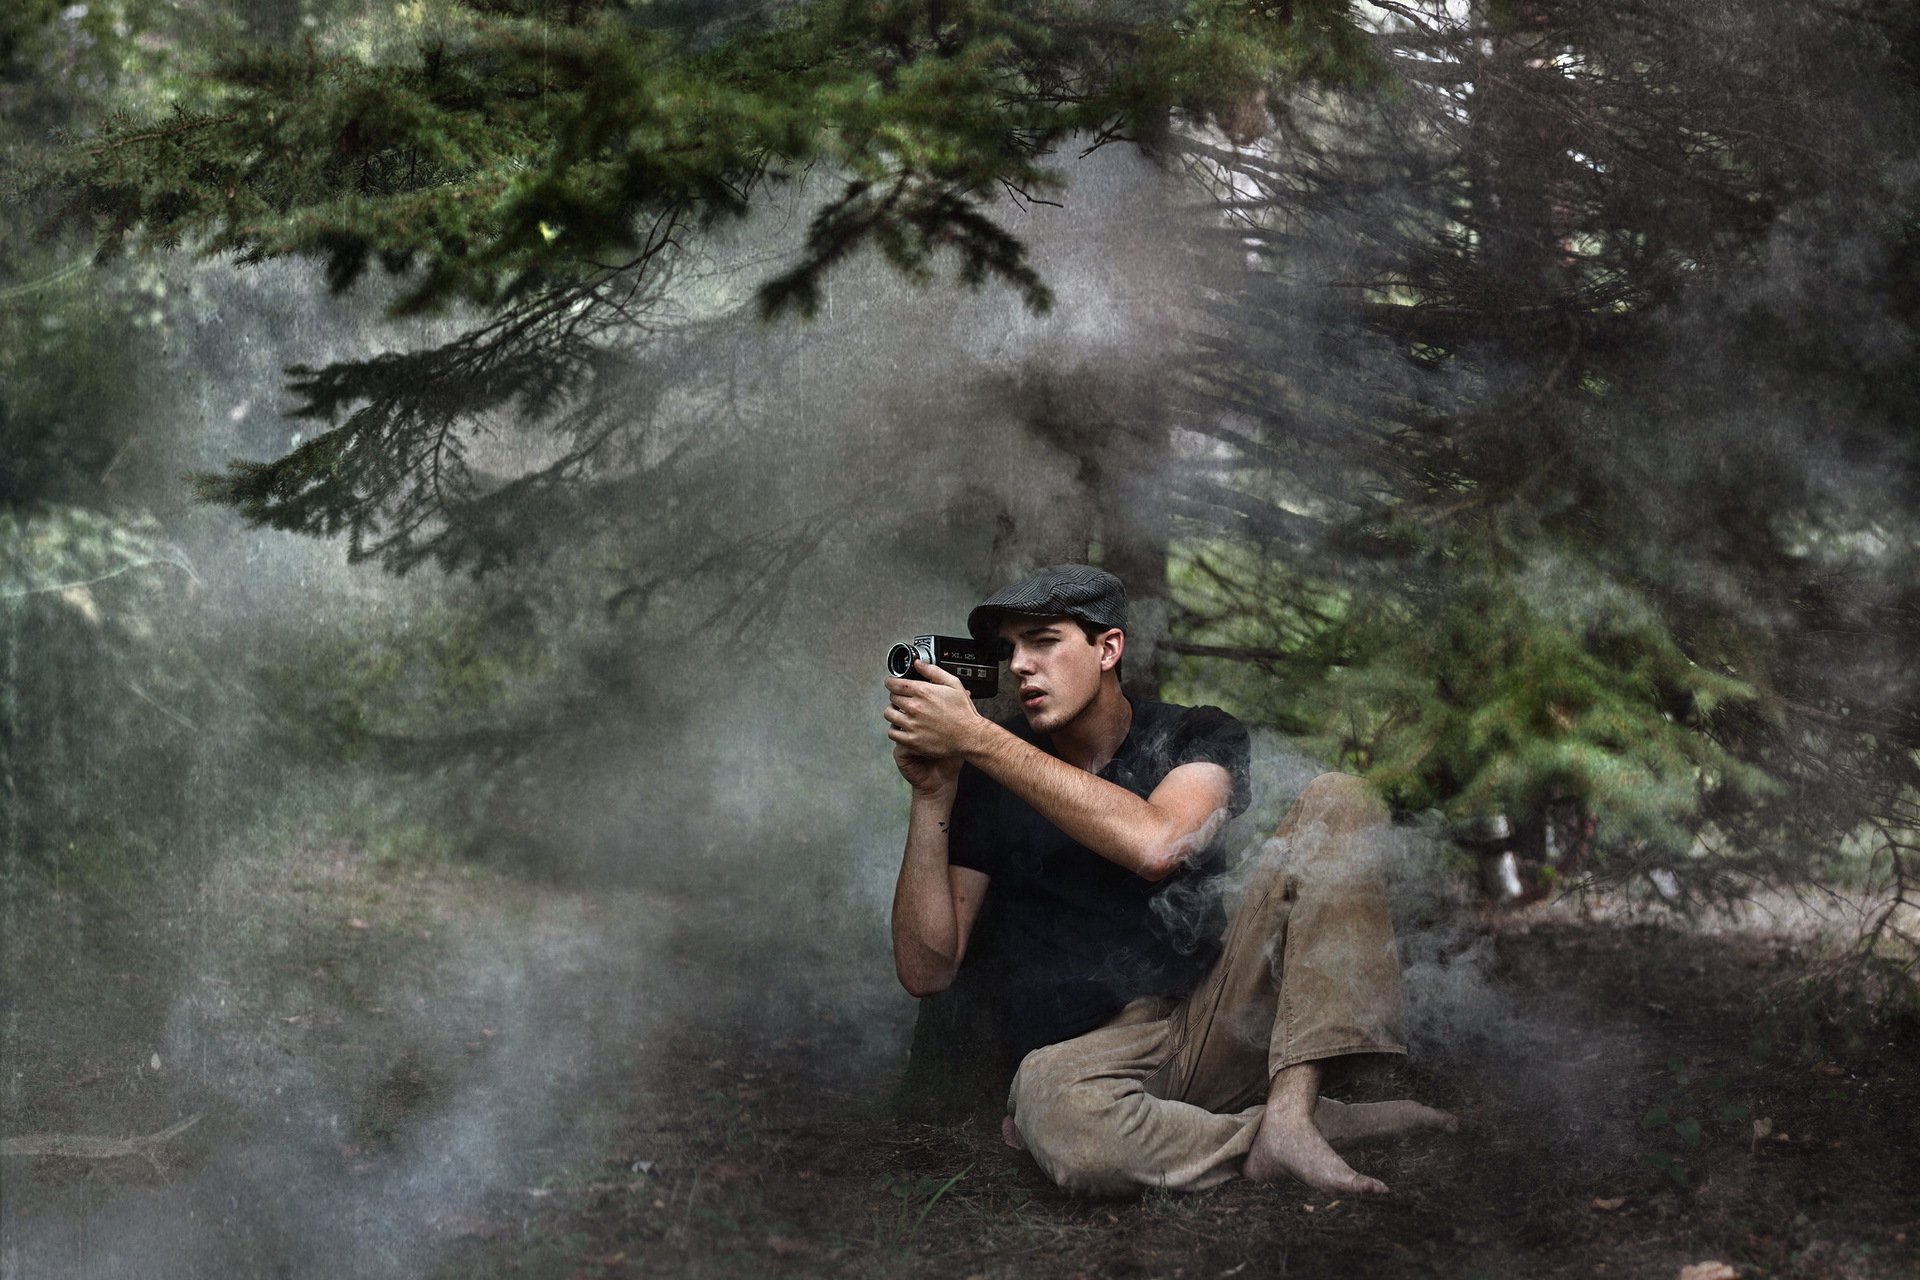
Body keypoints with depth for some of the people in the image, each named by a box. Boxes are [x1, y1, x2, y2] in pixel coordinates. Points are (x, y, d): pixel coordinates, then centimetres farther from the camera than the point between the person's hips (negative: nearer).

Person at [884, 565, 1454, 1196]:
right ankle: (1330, 1125, -15)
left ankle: (1289, 1114, -27)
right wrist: (932, 791, -7)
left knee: (1337, 801, -12)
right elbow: (926, 970, 0)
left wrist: (975, 737, -17)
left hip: (1216, 1022, 2)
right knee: (1053, 1108, -41)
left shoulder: (1197, 737, 8)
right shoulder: (991, 777, 9)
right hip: (1088, 1052, -2)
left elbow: (1156, 845, -18)